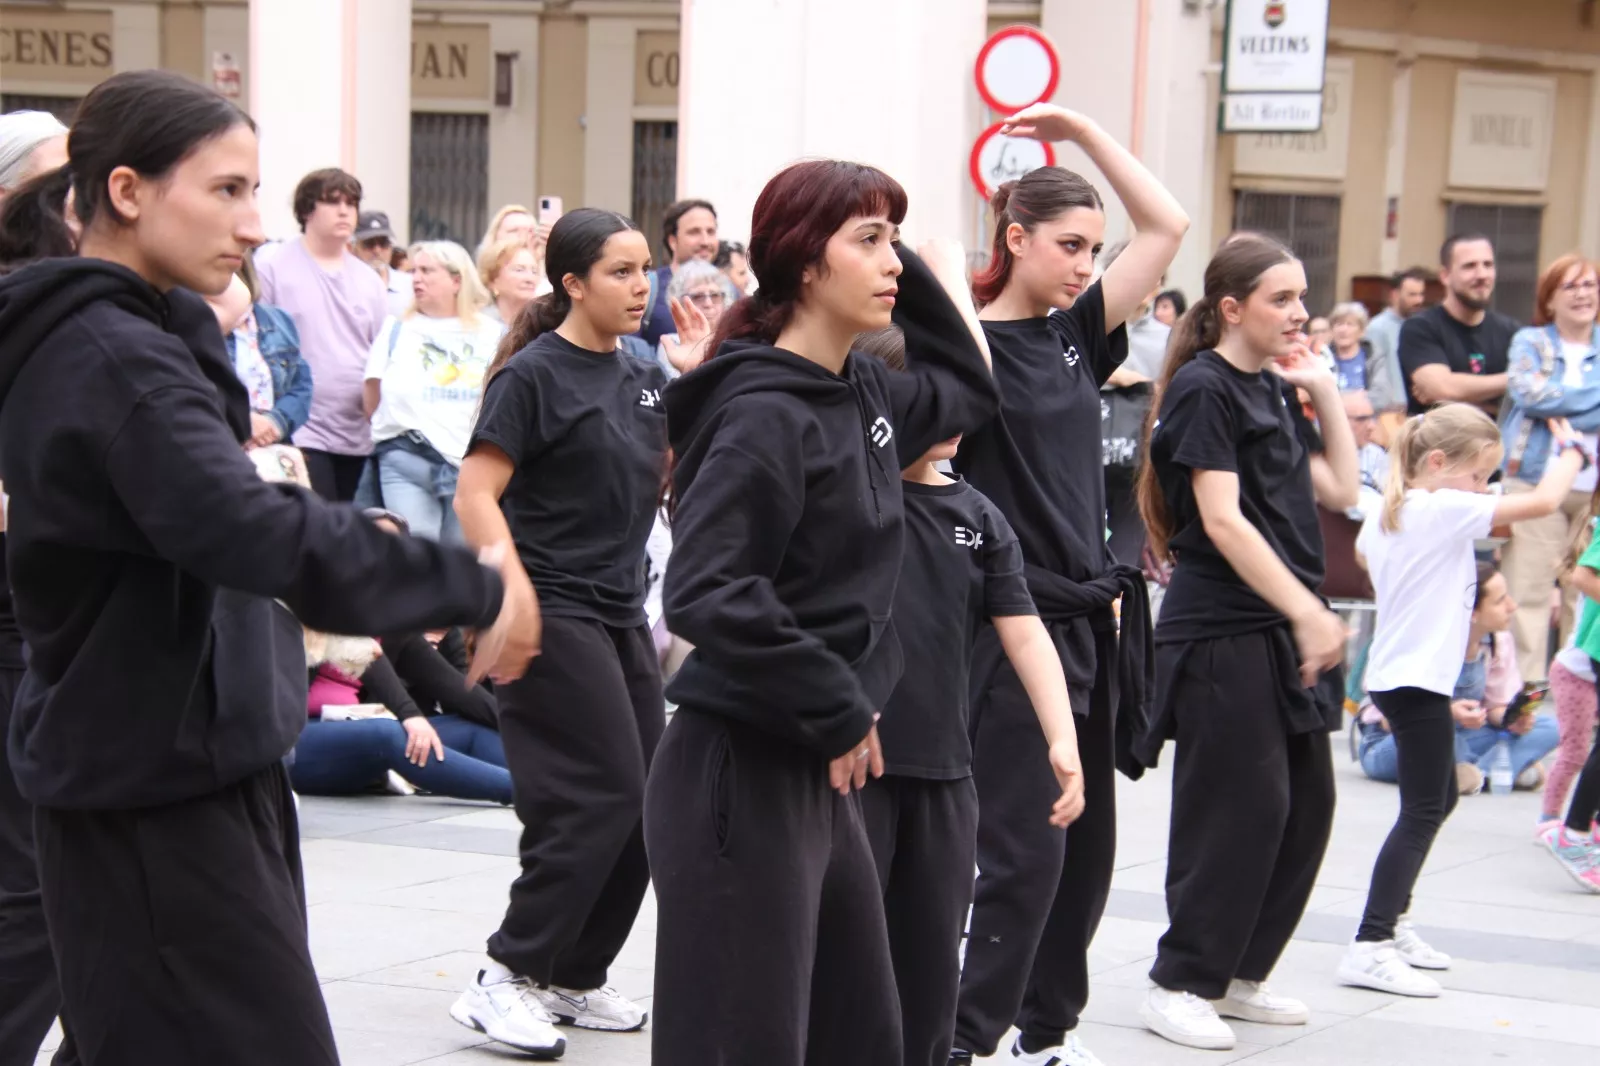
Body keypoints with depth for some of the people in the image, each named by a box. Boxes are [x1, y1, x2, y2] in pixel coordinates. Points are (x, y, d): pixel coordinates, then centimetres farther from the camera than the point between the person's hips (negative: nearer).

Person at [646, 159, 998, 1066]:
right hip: (741, 777, -9)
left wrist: (912, 279, 16)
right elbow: (707, 596, -25)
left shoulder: (864, 395, 10)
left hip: (821, 775, 9)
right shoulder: (764, 414, -16)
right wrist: (839, 711, -18)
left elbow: (970, 388, 31)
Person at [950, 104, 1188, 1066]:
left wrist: (1082, 129, 9)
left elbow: (1167, 226, 12)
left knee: (1086, 843, 13)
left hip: (1089, 618, 7)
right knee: (1025, 849, -9)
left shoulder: (1075, 336, 11)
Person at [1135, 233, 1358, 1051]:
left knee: (1306, 807, 9)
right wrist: (1307, 610, -20)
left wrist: (1326, 393, 10)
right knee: (1238, 811, -6)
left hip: (1282, 630, 9)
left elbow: (1339, 490, 17)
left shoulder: (1273, 390, 15)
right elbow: (1223, 521, -17)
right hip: (1220, 635, -8)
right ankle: (1180, 984, 5)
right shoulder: (1203, 389, -10)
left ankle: (1239, 973, 20)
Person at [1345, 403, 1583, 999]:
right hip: (1419, 682, -10)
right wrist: (1573, 453, -1)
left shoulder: (1385, 515, 7)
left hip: (1393, 676, 10)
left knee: (1438, 799, 22)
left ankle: (1390, 923, 27)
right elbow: (1543, 502, -19)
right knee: (1422, 814, -10)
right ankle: (1370, 948, -15)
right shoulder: (1446, 511, -17)